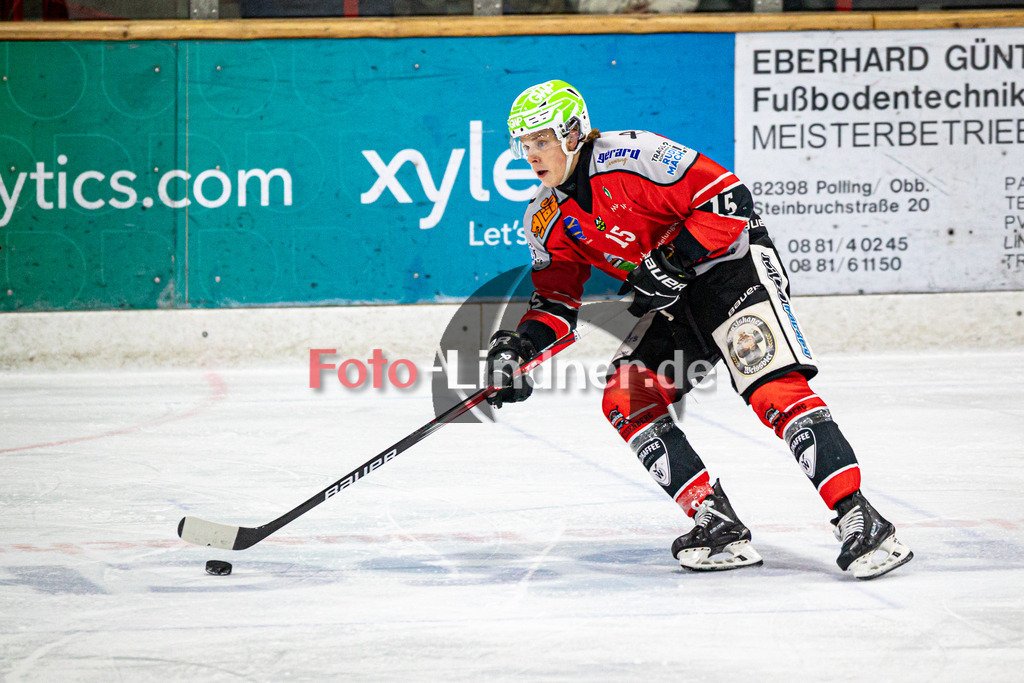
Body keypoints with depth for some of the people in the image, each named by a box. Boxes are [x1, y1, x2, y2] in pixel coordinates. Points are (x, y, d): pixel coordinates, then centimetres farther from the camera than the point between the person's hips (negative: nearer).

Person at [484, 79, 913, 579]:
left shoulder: (631, 157, -21)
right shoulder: (546, 220, 4)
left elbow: (728, 199, -23)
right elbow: (556, 299, 10)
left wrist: (673, 261, -27)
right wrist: (520, 345, -8)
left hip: (730, 261, -9)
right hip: (671, 299, 9)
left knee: (775, 390, -24)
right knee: (626, 400, -7)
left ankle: (858, 519, -29)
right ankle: (717, 522, -9)